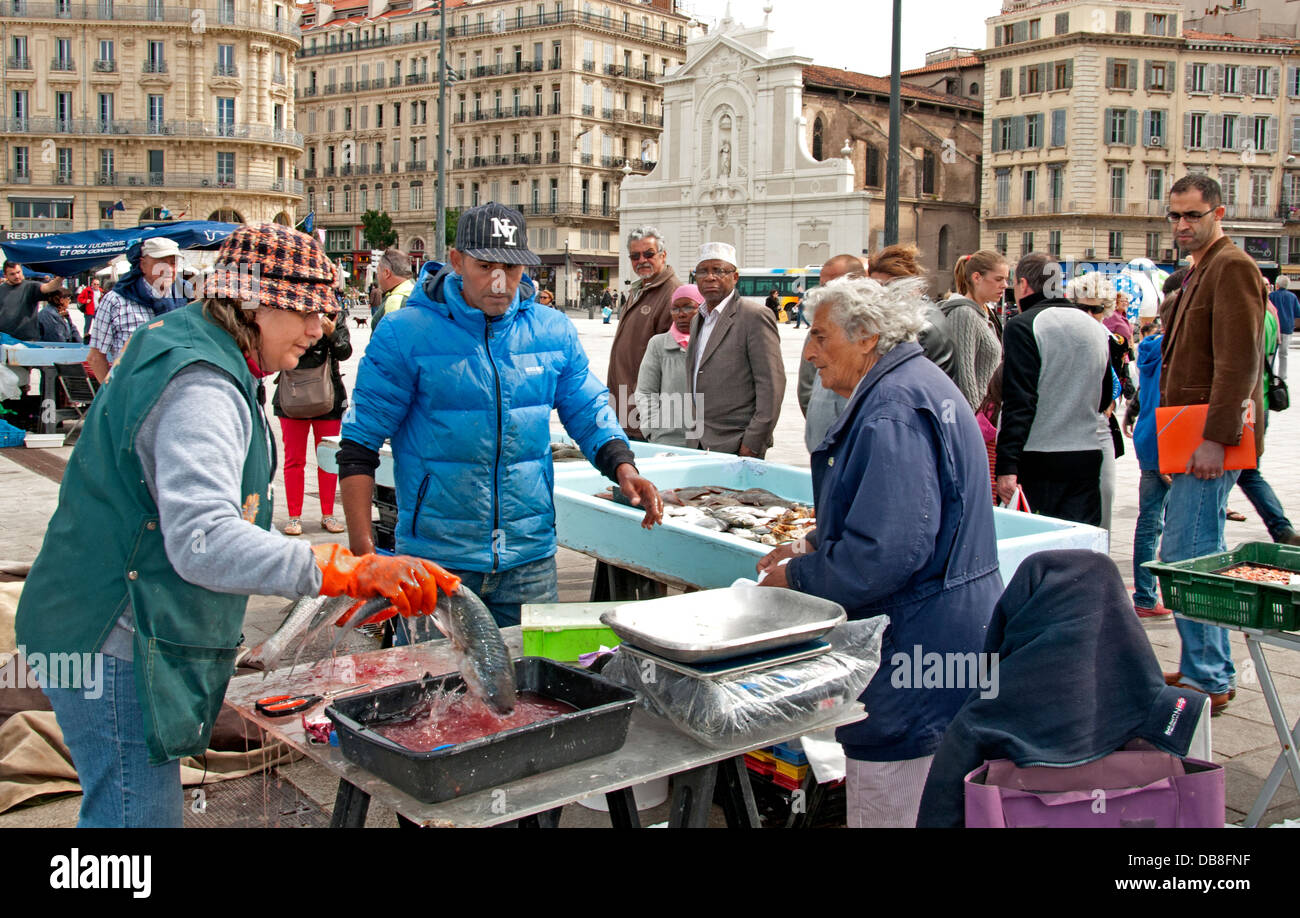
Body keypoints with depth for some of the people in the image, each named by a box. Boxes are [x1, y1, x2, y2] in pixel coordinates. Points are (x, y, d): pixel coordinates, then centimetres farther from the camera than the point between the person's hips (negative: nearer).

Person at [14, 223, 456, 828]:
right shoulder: (200, 388, -23)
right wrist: (354, 573, -43)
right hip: (117, 648, -11)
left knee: (118, 809, 22)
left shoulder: (181, 343, 11)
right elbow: (204, 541, -36)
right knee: (138, 813, -1)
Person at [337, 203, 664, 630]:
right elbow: (359, 443, -5)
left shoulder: (553, 331, 3)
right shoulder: (404, 334, -7)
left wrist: (622, 467, -7)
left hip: (530, 558, 3)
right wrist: (362, 549, -12)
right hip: (435, 557, -3)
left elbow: (588, 410, 13)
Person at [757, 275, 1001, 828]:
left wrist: (799, 577, -13)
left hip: (913, 651, -11)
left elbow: (888, 553, -28)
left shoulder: (891, 412, -20)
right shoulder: (918, 384, 14)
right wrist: (814, 548, 13)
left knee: (884, 808, 1)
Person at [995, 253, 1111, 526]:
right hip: (1088, 459, 6)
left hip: (1040, 462, -6)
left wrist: (1006, 466, -16)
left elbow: (1018, 402, -15)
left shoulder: (1023, 326, -8)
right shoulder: (1096, 328, 13)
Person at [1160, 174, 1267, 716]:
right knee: (1192, 555, 13)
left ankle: (1209, 680, -1)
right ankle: (1206, 668, 23)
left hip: (1212, 441, -10)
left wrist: (1214, 438, -24)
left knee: (1186, 558, -9)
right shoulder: (1198, 273, 20)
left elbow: (1239, 361, -20)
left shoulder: (1232, 268, -10)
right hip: (1192, 438, 10)